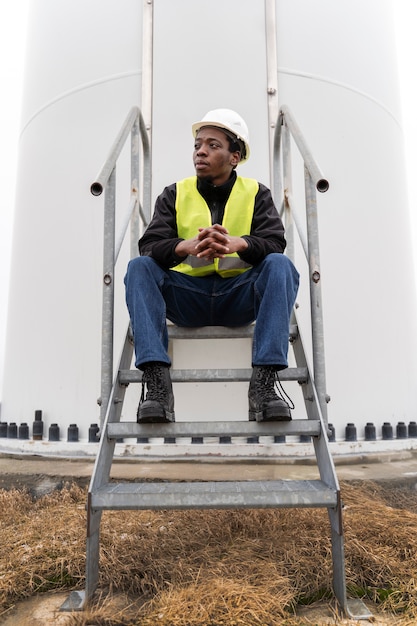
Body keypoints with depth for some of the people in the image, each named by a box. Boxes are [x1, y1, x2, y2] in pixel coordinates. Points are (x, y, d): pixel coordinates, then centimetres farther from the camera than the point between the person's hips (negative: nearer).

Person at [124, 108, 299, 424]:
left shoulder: (256, 194, 8)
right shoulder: (175, 194, 9)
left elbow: (275, 243, -10)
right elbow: (150, 246, -8)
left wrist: (237, 244, -34)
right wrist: (187, 246, -32)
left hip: (239, 296, 0)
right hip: (187, 297, 1)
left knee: (280, 265, -27)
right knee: (139, 267, -23)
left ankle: (264, 383, -33)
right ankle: (157, 384, -33)